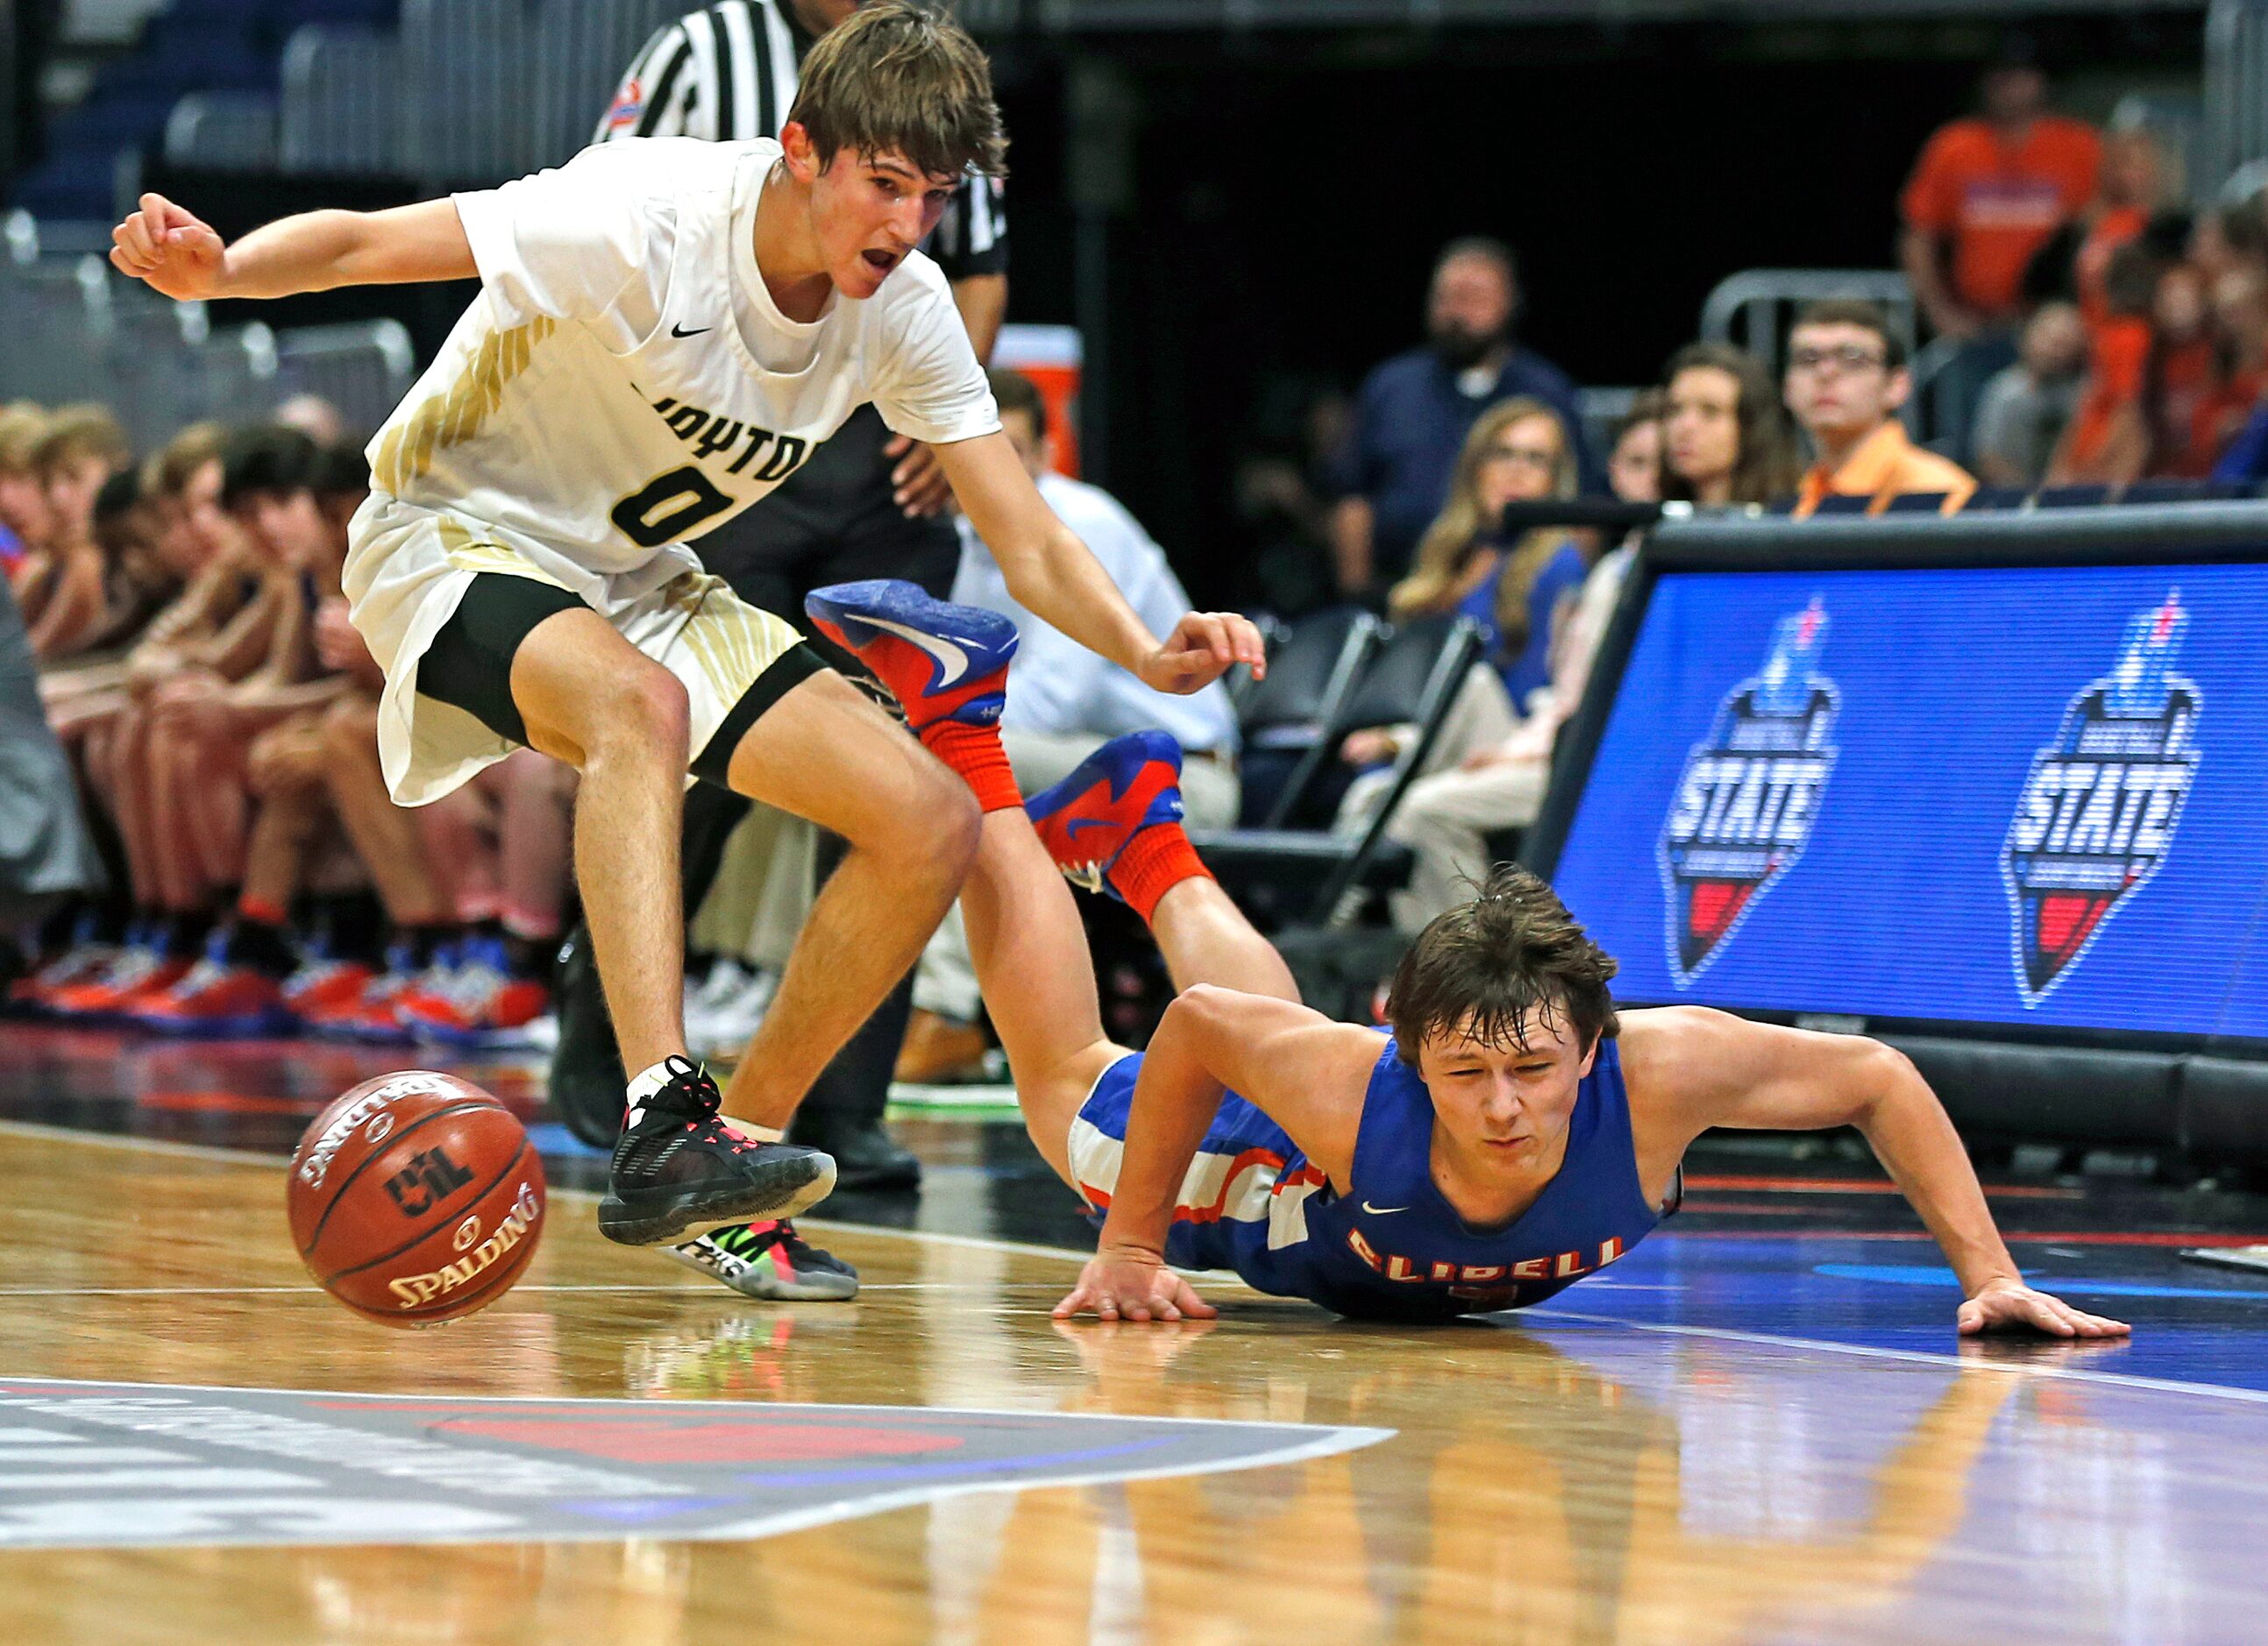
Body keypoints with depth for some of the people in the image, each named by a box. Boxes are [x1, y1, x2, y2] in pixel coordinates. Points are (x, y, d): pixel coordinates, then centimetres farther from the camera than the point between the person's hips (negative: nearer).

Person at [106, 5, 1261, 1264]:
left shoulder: (903, 311, -9)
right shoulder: (648, 218, -26)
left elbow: (1030, 549, -6)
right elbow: (360, 243, -28)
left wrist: (1147, 654, -26)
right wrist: (218, 271, -50)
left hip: (641, 589, 7)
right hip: (460, 545, -7)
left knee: (932, 823, -7)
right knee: (640, 702, -40)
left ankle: (728, 1169, 4)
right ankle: (661, 1128, -48)